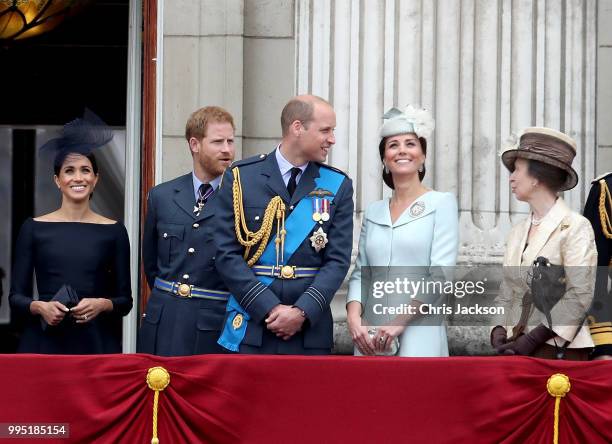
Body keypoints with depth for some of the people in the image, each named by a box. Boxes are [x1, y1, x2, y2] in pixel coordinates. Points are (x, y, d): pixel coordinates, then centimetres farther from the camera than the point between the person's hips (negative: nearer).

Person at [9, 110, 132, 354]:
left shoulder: (113, 231, 4)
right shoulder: (34, 229, 4)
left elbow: (125, 300, 6)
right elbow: (16, 296, 4)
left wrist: (102, 304, -14)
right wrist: (39, 307, -15)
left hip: (96, 343, 0)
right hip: (44, 343, 0)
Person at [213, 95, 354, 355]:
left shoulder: (338, 186, 7)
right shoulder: (241, 178, 2)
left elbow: (338, 260, 2)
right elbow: (227, 254, -3)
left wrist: (302, 312, -12)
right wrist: (270, 309, -12)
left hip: (311, 329, 1)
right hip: (250, 328, -1)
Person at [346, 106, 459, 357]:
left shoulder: (441, 204, 2)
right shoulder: (373, 211, 15)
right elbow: (360, 273, 12)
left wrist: (401, 320, -15)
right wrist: (354, 317, -6)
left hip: (418, 336, -4)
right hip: (370, 336, 4)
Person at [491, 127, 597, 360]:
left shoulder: (575, 227, -5)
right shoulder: (517, 232, 14)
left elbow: (580, 296, -13)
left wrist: (532, 339, -17)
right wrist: (499, 330, -4)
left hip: (558, 350, -6)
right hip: (517, 349, 6)